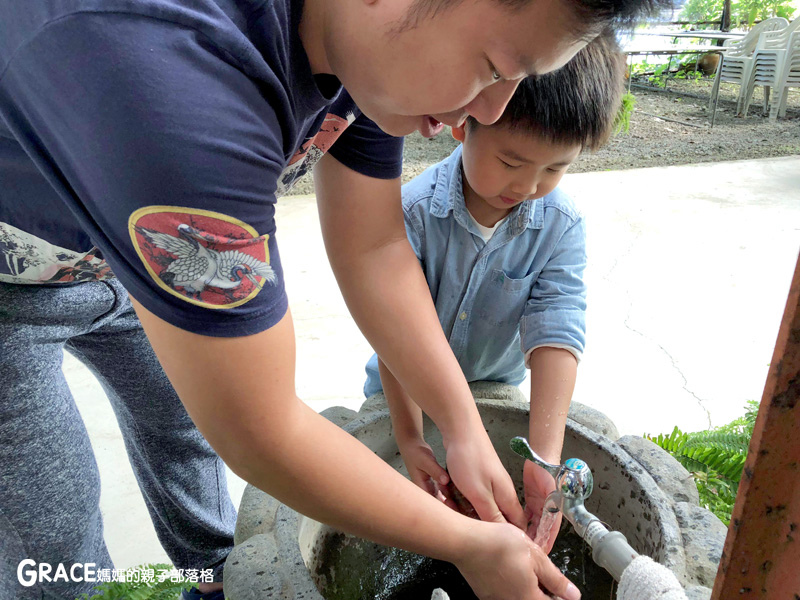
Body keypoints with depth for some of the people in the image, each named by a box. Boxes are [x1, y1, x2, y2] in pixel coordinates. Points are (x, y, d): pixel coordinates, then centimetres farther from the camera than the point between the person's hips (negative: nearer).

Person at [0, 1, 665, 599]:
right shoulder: (168, 65, -47)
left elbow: (374, 251, -11)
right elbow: (258, 436, -38)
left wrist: (465, 432, -12)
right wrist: (468, 544, -23)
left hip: (148, 240, 6)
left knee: (182, 430, 18)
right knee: (59, 543, 3)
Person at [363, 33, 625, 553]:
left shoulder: (562, 227, -23)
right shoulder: (414, 211, -30)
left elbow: (557, 334, -29)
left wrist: (545, 457, -38)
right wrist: (411, 439, -30)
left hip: (496, 389, 2)